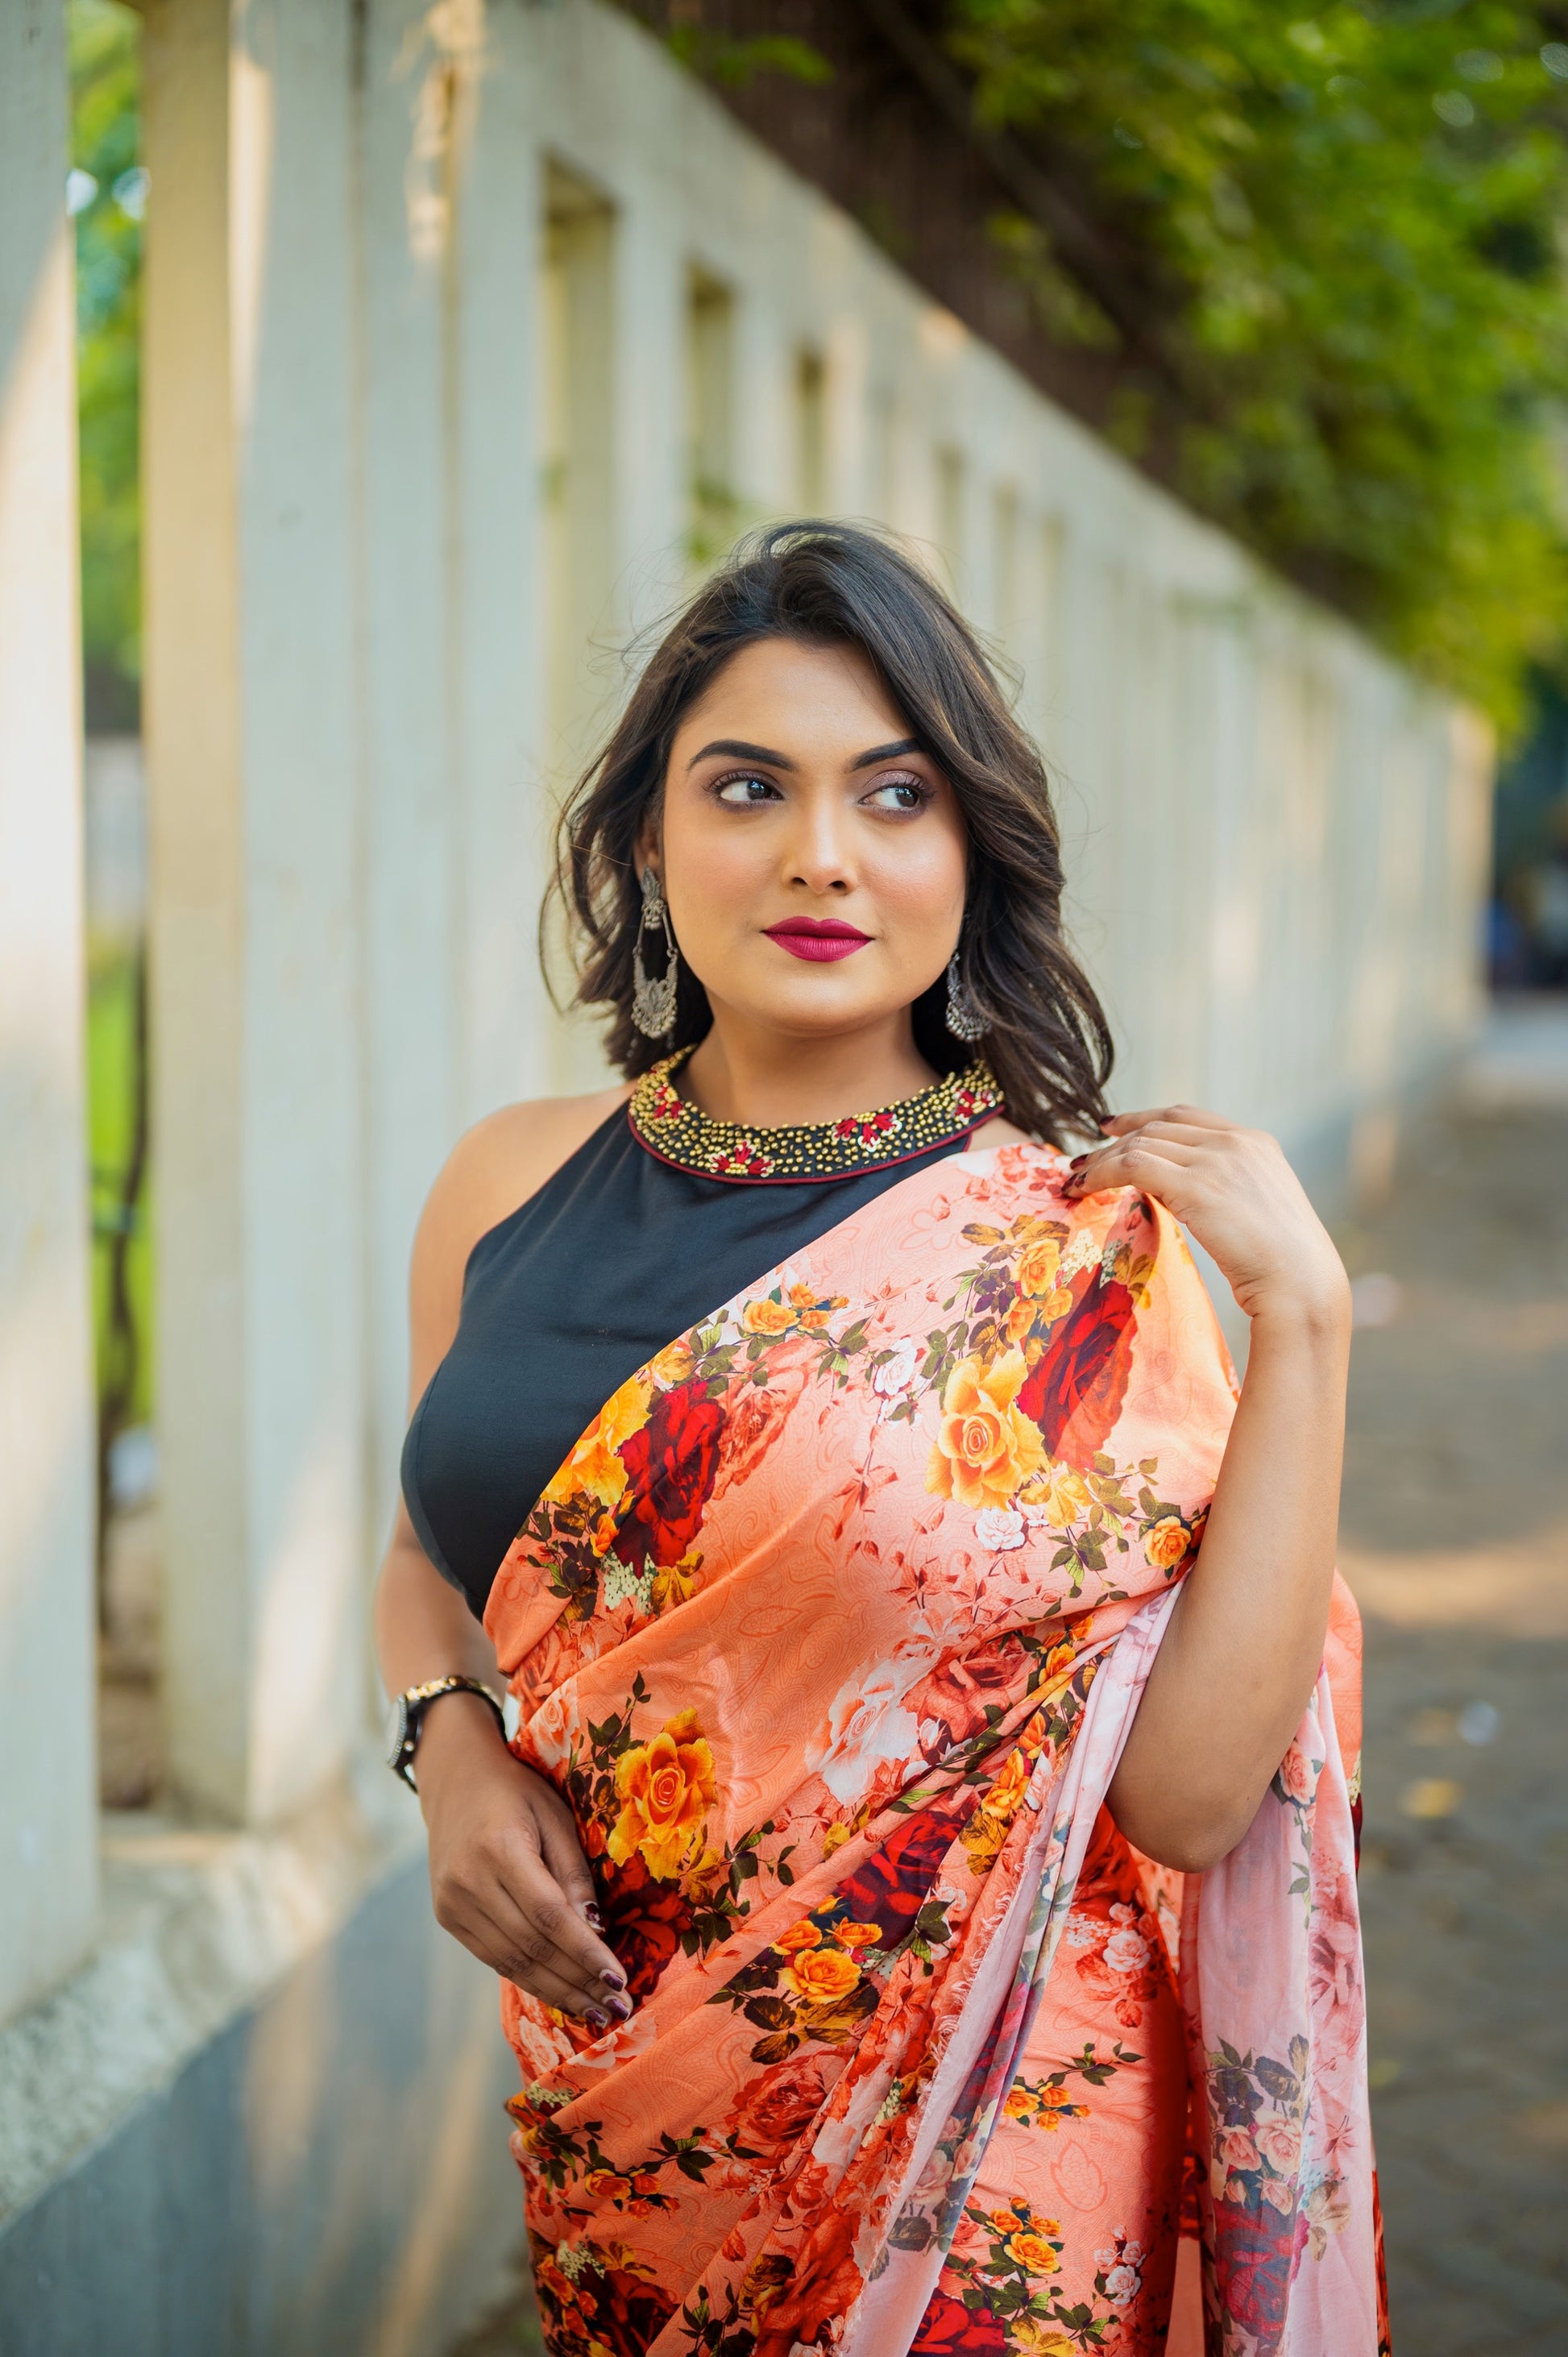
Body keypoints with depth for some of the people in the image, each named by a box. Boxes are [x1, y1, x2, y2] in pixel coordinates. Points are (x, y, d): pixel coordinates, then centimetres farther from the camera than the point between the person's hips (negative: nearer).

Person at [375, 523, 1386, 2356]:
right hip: (615, 2104, 4)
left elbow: (1186, 1791, -18)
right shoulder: (511, 1189, -1)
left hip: (979, 2153, -4)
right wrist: (450, 1746, -5)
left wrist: (1303, 1319, -21)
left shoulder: (1078, 1250, -12)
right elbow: (429, 1551, 15)